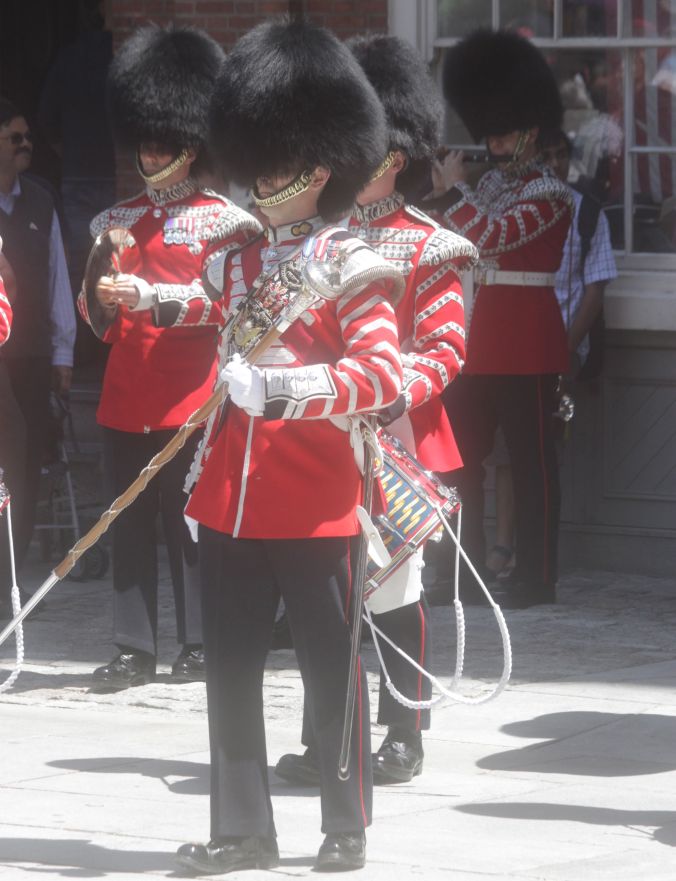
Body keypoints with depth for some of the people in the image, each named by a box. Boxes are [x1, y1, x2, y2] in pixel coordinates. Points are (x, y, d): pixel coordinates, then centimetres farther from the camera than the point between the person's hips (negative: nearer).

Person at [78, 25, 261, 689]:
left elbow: (223, 300, -9)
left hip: (189, 400, -5)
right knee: (129, 524, 4)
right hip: (125, 400, 5)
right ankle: (134, 650, 7)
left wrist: (147, 294, -21)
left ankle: (199, 645, 6)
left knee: (190, 521, -2)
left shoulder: (222, 220, 0)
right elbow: (96, 313, 16)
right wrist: (101, 301, -7)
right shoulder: (117, 221, 15)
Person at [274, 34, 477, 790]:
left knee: (394, 590, 2)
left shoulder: (425, 249, -3)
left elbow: (445, 348, -6)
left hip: (393, 438, -4)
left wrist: (396, 393, -22)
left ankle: (403, 738, 11)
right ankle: (325, 741, 12)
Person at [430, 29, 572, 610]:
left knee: (531, 458, -3)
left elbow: (488, 236, -23)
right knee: (461, 453, 10)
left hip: (526, 341, -8)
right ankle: (467, 568, 18)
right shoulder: (489, 185, 14)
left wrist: (454, 189, -11)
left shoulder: (548, 193, -10)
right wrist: (444, 193, 3)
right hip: (476, 337, 8)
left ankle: (537, 577, 1)